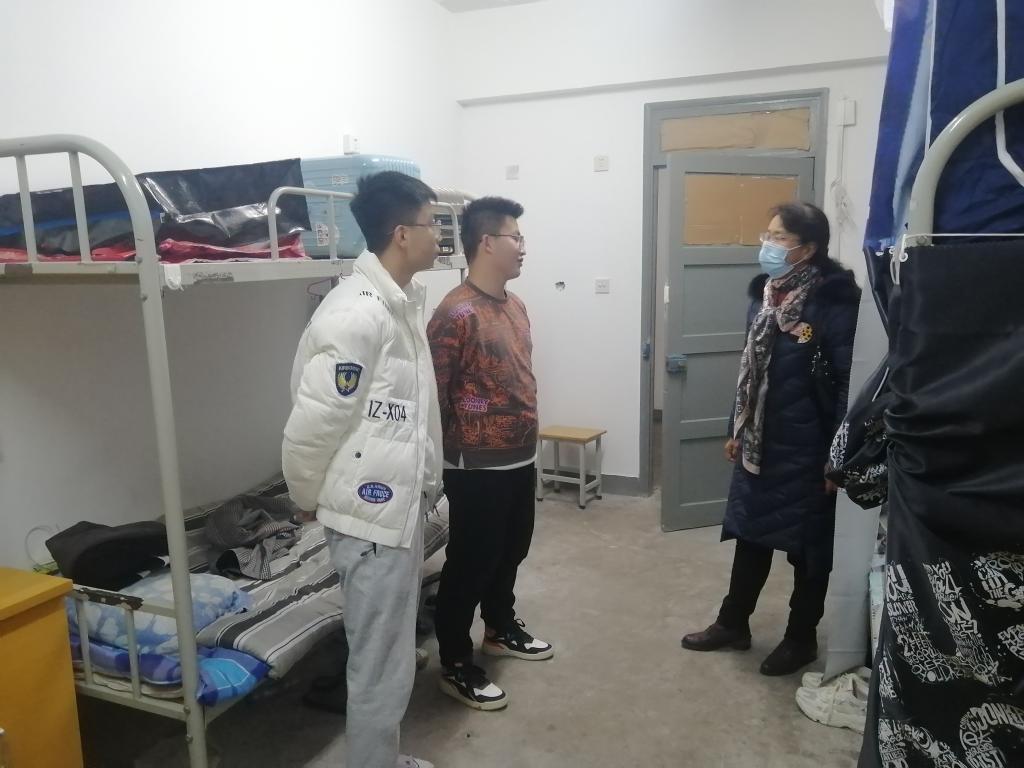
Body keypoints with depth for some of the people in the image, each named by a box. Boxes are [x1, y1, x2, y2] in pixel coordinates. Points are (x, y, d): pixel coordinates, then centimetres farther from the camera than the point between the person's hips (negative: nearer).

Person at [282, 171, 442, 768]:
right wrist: (312, 499, -3)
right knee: (381, 669, 6)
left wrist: (421, 487, 15)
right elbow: (312, 427, -19)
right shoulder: (356, 315, -23)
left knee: (394, 656, 23)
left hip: (402, 506, 9)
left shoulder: (404, 301, 7)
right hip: (374, 515, -9)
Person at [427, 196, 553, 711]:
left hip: (520, 457, 9)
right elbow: (435, 394, -19)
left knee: (512, 549, 22)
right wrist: (449, 456, -13)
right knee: (470, 562, 4)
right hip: (478, 466, -9)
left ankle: (501, 630, 43)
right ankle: (455, 666, 21)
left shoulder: (515, 305, 10)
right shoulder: (457, 313, -20)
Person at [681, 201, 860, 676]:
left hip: (806, 451, -7)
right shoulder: (765, 294, 6)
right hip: (759, 444, 7)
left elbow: (849, 382, -17)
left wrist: (837, 456, -17)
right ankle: (732, 625, 33)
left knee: (808, 546, 10)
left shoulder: (833, 302, -16)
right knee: (750, 534, 17)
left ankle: (801, 639, 29)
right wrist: (737, 430, 15)